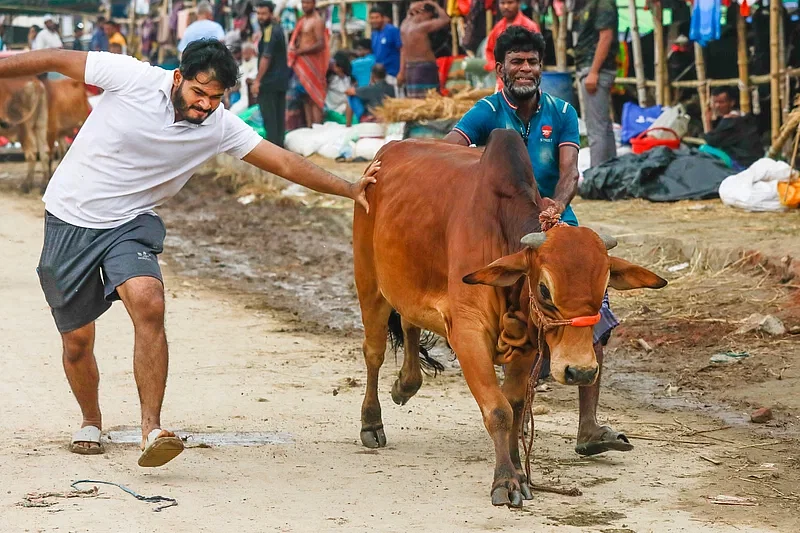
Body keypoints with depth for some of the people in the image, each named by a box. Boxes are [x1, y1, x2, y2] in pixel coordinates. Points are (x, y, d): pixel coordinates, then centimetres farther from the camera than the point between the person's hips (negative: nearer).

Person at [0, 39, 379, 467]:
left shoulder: (220, 127, -8)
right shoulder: (132, 78, -17)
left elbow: (284, 162, -6)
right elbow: (55, 61, -9)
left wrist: (350, 189, -12)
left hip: (130, 224, 1)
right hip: (70, 219, -1)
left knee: (148, 305, -27)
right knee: (77, 340, 5)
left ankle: (152, 430, -25)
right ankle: (91, 422, 35)